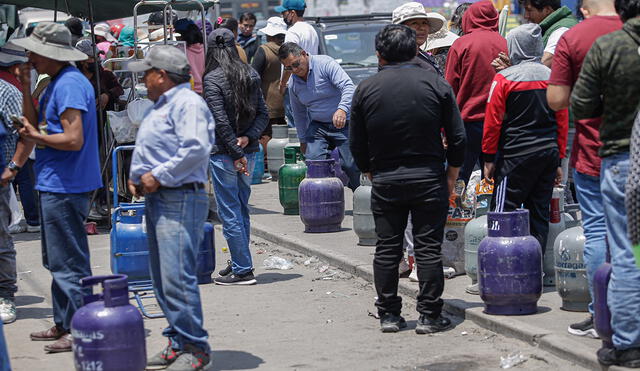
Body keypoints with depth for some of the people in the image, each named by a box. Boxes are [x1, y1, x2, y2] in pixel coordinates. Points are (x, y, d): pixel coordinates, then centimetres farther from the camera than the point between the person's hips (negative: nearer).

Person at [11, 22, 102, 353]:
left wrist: (37, 137, -11)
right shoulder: (55, 83, 15)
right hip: (53, 185, 11)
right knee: (57, 261, 18)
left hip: (65, 186, -11)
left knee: (69, 263, -5)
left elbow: (73, 140, -24)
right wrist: (26, 89, 8)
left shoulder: (70, 84, -18)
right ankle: (63, 324, 27)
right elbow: (34, 124, 17)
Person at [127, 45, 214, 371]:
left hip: (180, 200, -11)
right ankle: (178, 343, 18)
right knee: (163, 279, 12)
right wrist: (136, 176, 12)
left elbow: (196, 149, -23)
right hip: (157, 199, 11)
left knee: (177, 277, -14)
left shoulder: (187, 103, -10)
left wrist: (158, 176, -19)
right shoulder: (161, 106, 22)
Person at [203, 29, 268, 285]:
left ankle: (242, 270, 0)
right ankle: (240, 263, 26)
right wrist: (249, 138, -6)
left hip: (224, 154, -7)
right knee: (242, 209, 17)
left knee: (229, 213, -1)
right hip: (248, 152, 7)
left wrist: (236, 153, -14)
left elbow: (221, 120, -18)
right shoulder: (251, 75, 6)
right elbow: (263, 113, 4)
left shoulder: (212, 79, -13)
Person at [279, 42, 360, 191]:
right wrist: (303, 139, 19)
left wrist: (342, 109, -42)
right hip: (318, 126, 5)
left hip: (343, 124, -5)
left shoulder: (325, 64, -15)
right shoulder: (293, 84, 5)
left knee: (351, 166, -8)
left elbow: (348, 86, -26)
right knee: (312, 161, -15)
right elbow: (299, 113, 19)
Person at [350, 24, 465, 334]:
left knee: (387, 249, 9)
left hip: (385, 181, 1)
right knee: (428, 248, 3)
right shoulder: (437, 85, -3)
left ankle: (388, 315, 13)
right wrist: (451, 175, 11)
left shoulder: (366, 90, 0)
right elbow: (457, 137, -1)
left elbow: (356, 143, 5)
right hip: (429, 180, -1)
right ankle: (429, 315, 4)